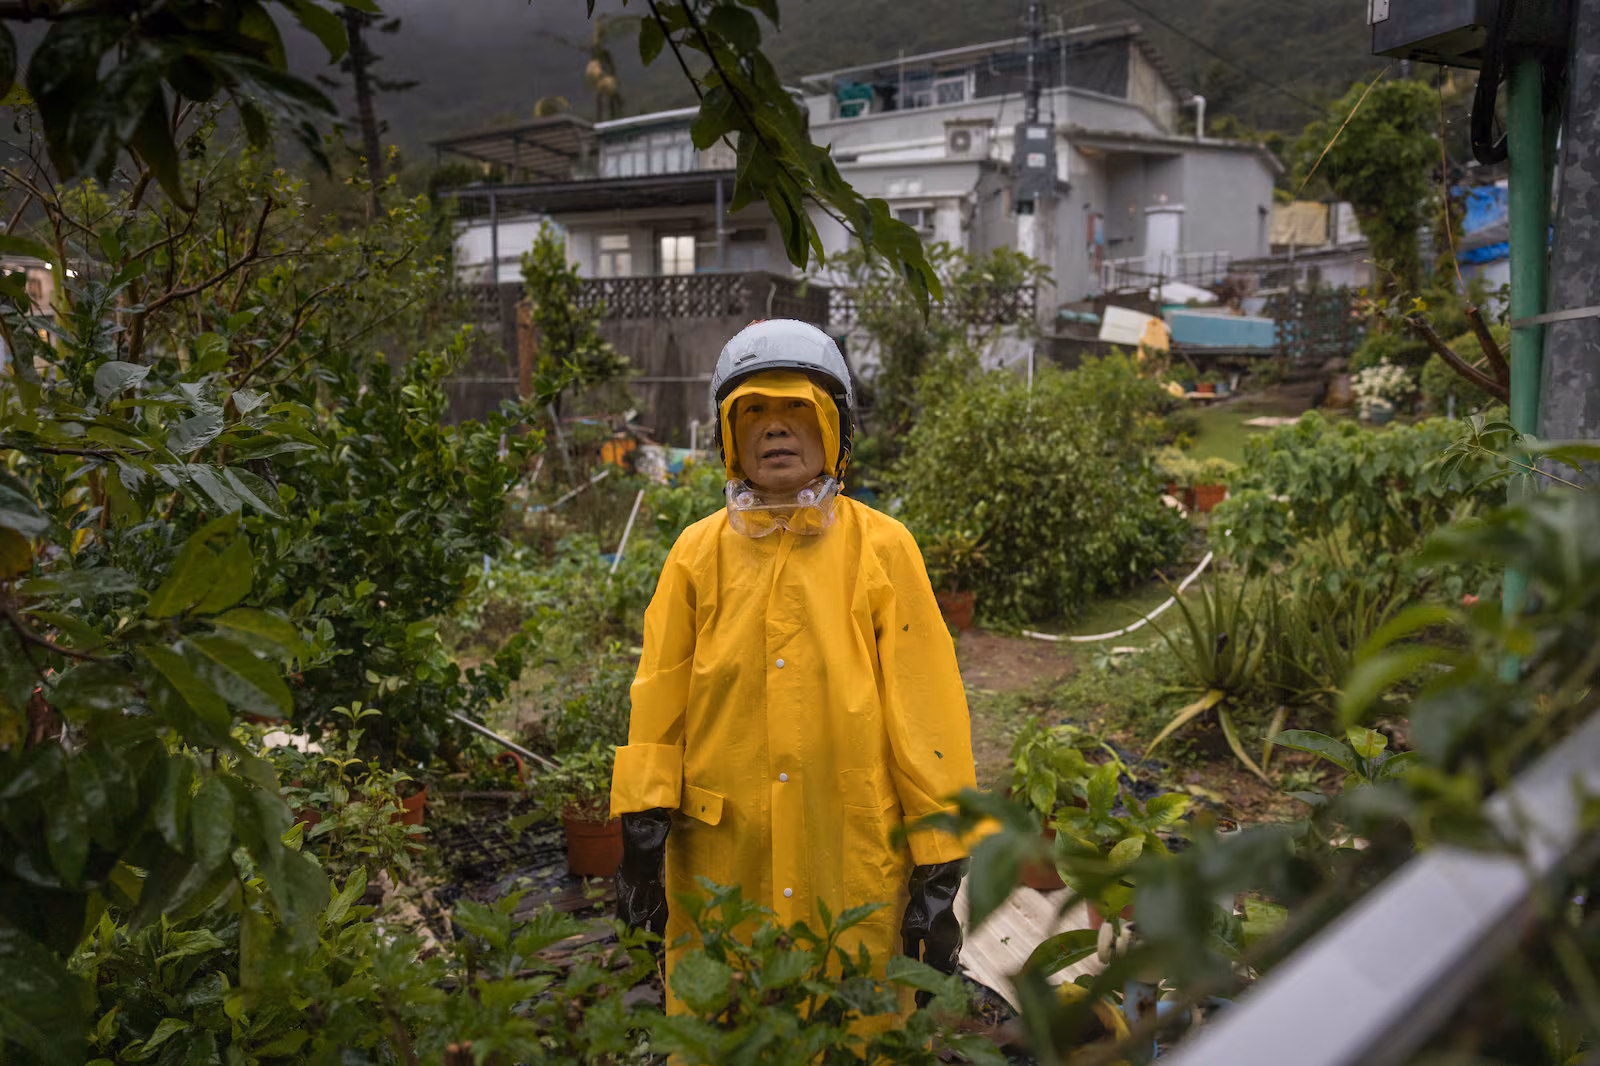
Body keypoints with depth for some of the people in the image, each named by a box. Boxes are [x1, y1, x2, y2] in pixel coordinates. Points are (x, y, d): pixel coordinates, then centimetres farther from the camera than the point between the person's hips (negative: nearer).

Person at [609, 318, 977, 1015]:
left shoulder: (882, 549, 0)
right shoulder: (698, 553, 5)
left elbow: (925, 714, -1)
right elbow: (658, 700, 5)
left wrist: (938, 871, -2)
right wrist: (643, 826, -2)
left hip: (855, 874, -1)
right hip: (718, 868, 2)